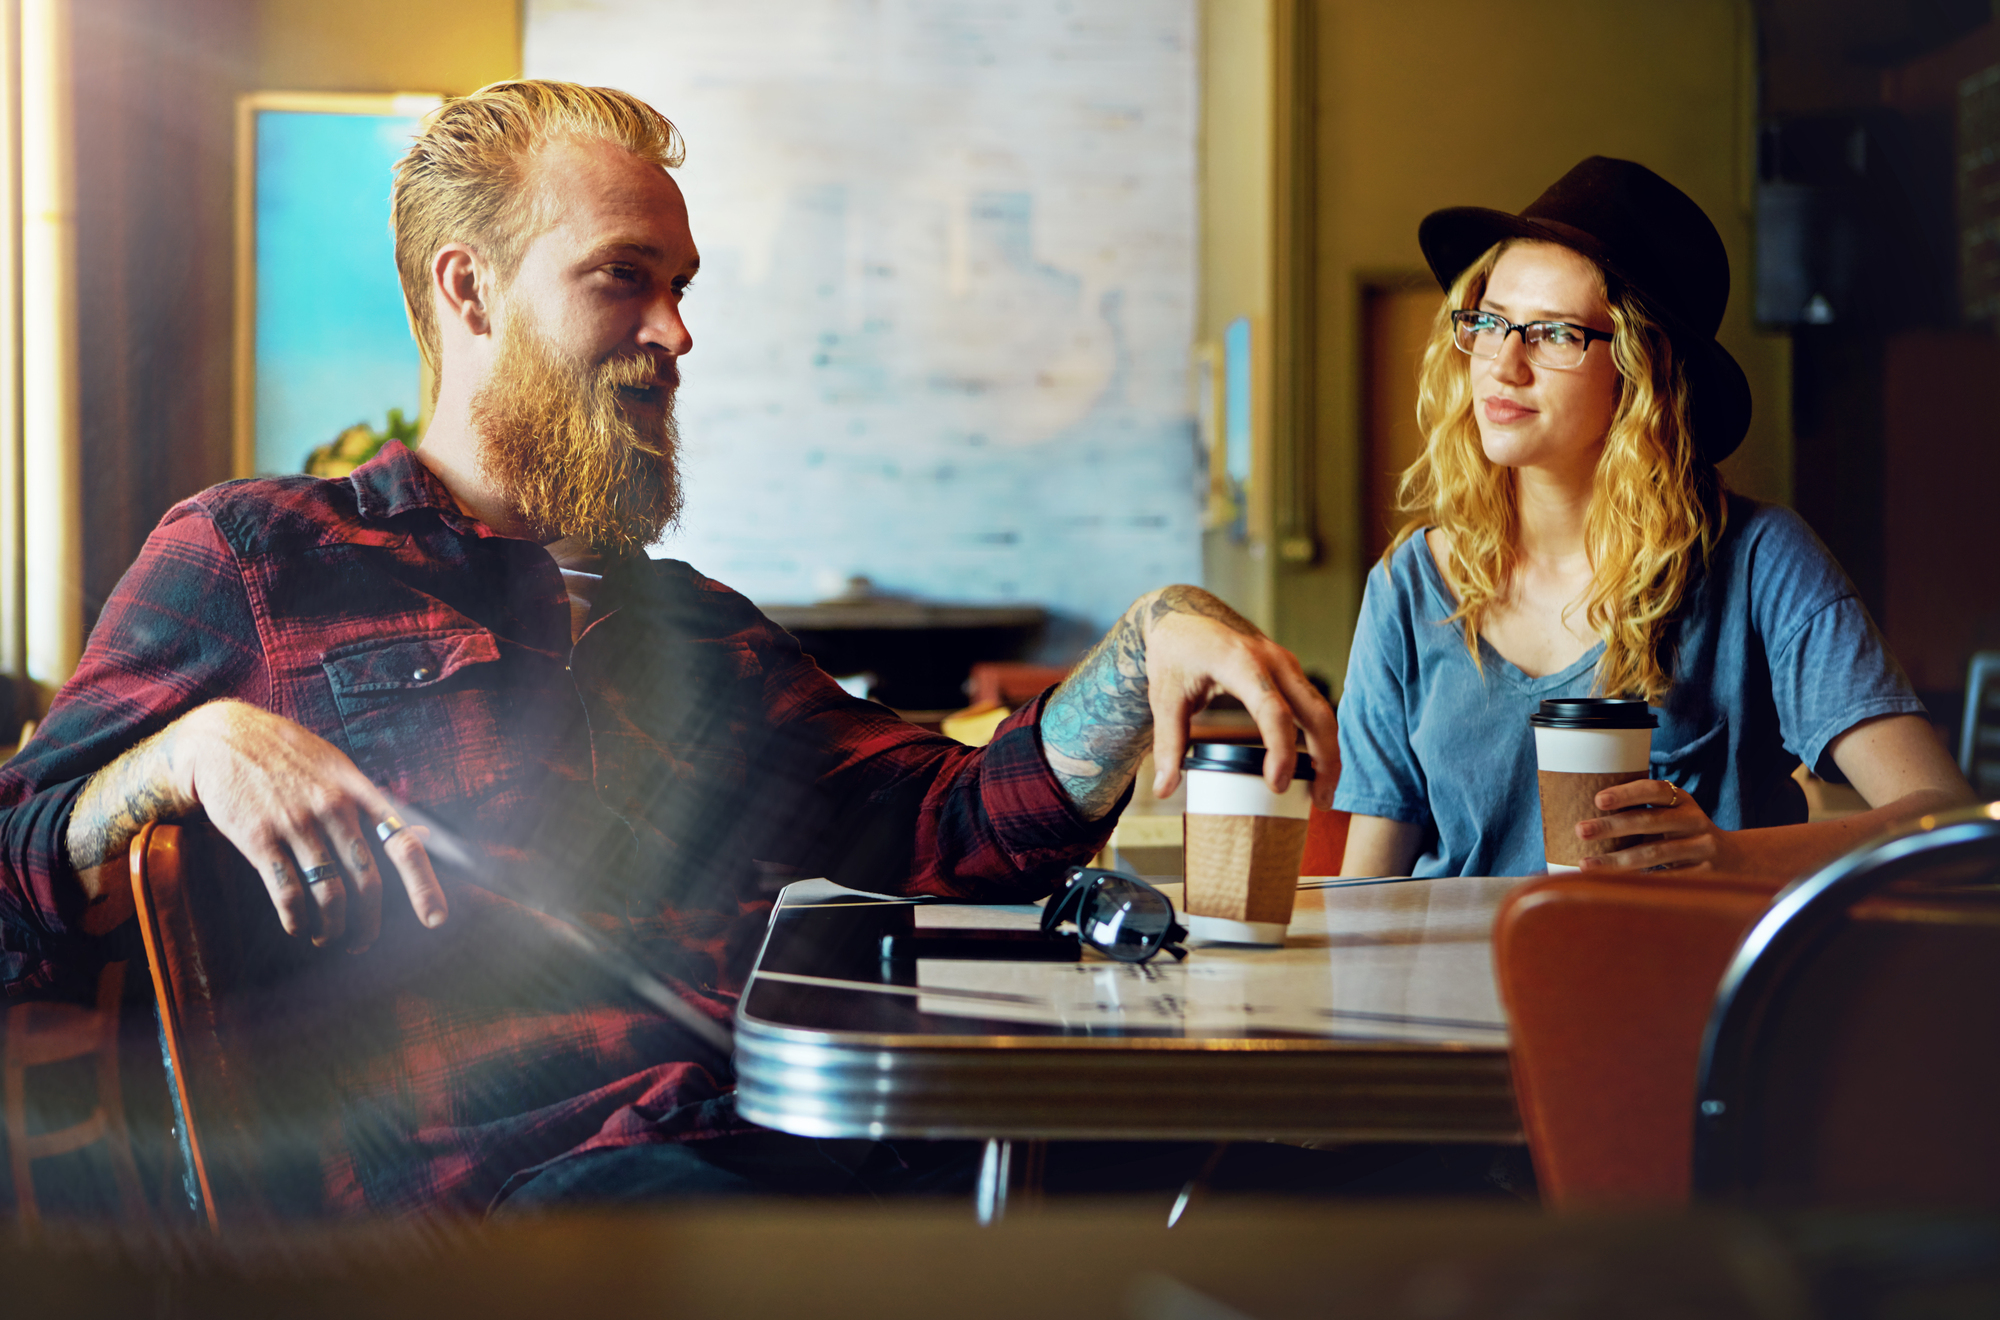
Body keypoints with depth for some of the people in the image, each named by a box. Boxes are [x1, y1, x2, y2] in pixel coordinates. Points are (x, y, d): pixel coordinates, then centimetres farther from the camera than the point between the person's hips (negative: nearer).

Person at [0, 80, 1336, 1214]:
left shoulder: (699, 628, 32)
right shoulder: (250, 556, 14)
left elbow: (964, 828, 22)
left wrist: (1150, 637, 7)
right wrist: (195, 747, -12)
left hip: (797, 1143, 6)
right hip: (516, 1168, -5)